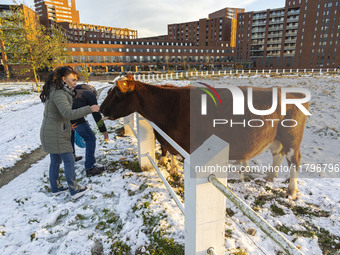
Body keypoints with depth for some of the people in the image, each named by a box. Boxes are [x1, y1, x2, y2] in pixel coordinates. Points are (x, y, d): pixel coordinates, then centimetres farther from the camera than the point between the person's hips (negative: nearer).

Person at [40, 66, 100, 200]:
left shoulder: (56, 91, 10)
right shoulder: (58, 94, -23)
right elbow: (69, 114, -36)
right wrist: (89, 109, -36)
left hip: (50, 133, 10)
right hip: (56, 134, -10)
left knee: (55, 161, 18)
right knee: (69, 160, -1)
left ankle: (55, 188, 31)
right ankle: (74, 190, 10)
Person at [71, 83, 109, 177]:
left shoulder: (75, 92, 32)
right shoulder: (91, 94, 12)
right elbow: (96, 114, 4)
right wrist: (103, 130, 7)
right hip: (75, 118, -7)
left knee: (70, 134, 35)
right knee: (90, 138, 4)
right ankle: (90, 168, 4)